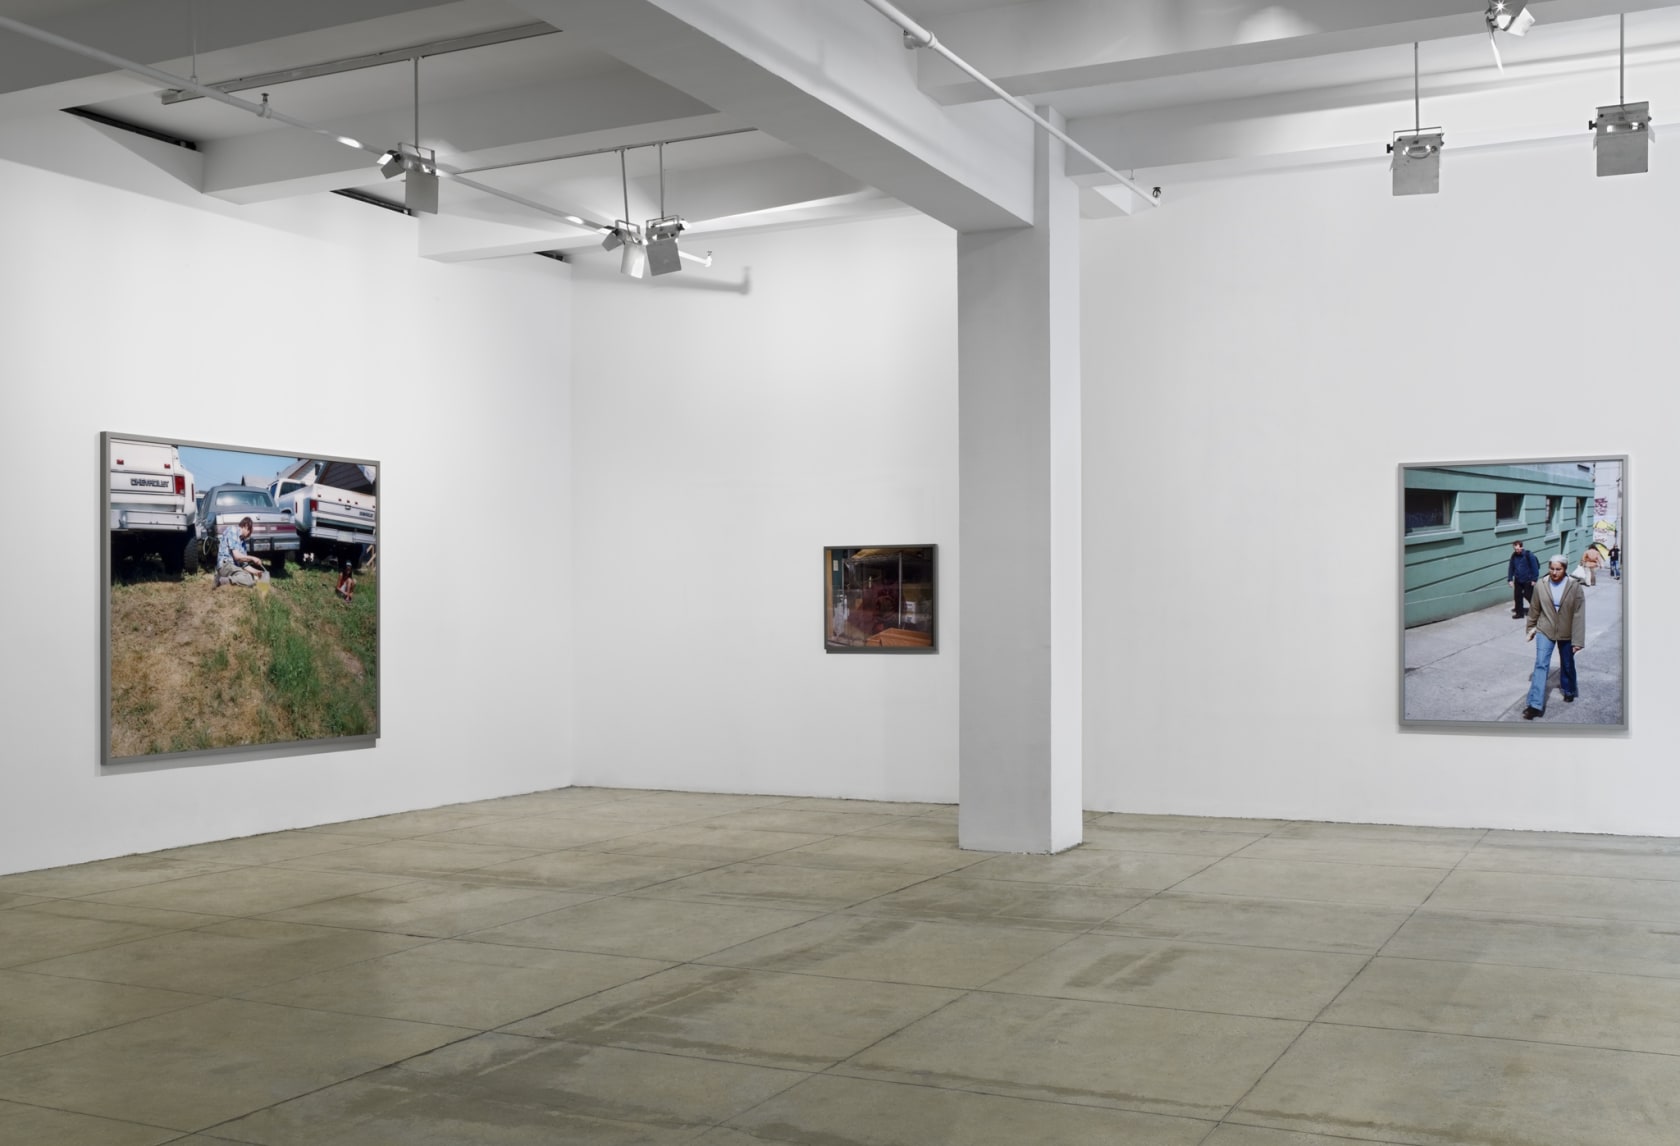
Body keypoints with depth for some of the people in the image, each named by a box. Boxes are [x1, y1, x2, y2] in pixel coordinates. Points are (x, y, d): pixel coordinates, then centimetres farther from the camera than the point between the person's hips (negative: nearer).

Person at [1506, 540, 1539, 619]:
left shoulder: (1528, 555, -15)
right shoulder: (1514, 556, 1)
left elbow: (1535, 567, -13)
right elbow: (1511, 568, 7)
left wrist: (1534, 579, -13)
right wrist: (1510, 579, 3)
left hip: (1528, 580, -5)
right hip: (1518, 580, 5)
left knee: (1528, 596, -2)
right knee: (1517, 596, 6)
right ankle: (1519, 613, 17)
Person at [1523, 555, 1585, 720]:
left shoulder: (1574, 587, -15)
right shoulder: (1542, 586, -10)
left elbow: (1579, 614, -14)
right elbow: (1534, 609, 4)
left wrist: (1578, 640, -15)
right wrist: (1531, 627, 13)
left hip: (1566, 633, 0)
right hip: (1545, 631, 0)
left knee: (1567, 665, 19)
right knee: (1541, 665, -10)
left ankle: (1569, 691, 47)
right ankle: (1535, 705, -14)